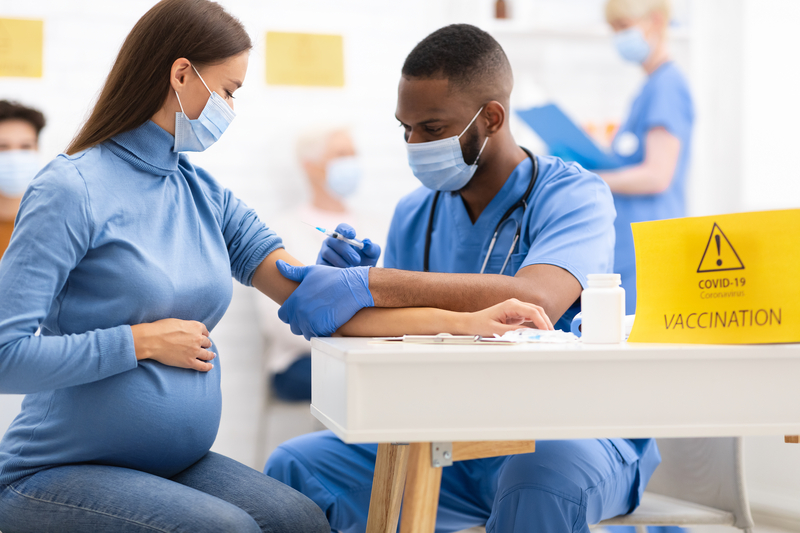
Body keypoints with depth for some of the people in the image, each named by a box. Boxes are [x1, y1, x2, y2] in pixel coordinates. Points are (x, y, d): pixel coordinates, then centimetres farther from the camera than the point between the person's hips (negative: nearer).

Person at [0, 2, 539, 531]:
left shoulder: (207, 197, 8)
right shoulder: (69, 192, -12)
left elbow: (314, 299, 1)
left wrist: (464, 322, -7)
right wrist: (142, 341, -16)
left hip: (177, 465, 6)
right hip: (58, 473, -5)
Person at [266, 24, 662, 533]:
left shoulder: (571, 194, -11)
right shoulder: (414, 214, 7)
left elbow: (534, 302, -32)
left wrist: (369, 285, -37)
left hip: (573, 434, -4)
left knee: (543, 472, -38)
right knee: (294, 467, -12)